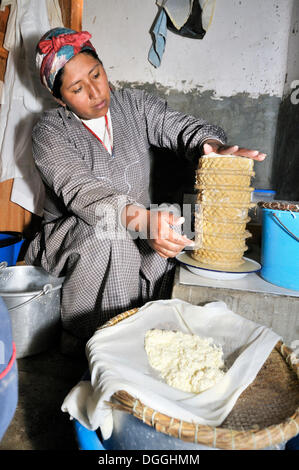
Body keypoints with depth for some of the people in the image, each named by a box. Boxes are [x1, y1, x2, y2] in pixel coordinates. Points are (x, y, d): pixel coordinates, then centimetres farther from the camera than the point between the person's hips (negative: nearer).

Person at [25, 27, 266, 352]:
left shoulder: (133, 105, 7)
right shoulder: (49, 133, -6)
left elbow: (180, 126, -6)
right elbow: (81, 191, -23)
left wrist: (215, 146, -31)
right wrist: (141, 219, -41)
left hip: (140, 230, 4)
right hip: (74, 237, -3)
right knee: (110, 237, -36)